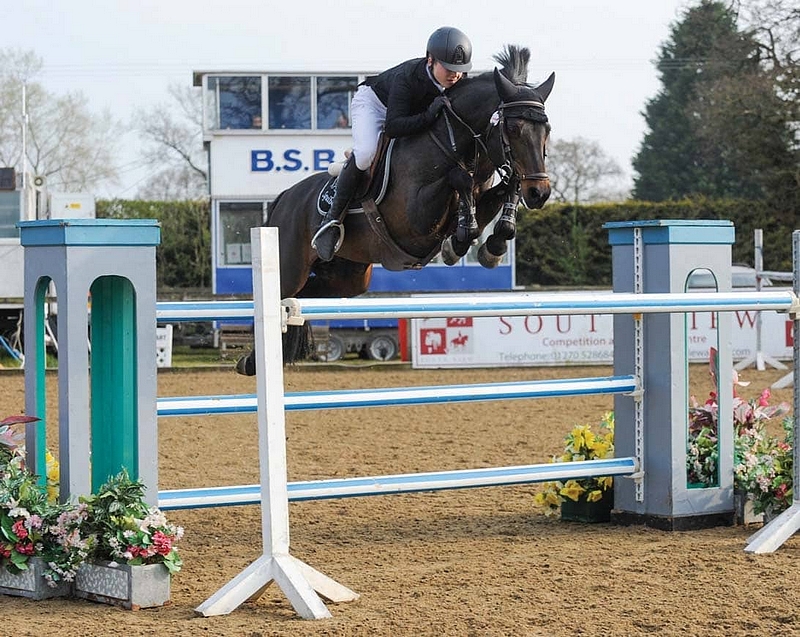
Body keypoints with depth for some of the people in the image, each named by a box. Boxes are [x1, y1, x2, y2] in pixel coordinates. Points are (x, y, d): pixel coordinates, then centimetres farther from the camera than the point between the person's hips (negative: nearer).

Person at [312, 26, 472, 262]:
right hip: (372, 102, -7)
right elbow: (392, 127, -46)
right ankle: (332, 218, -22)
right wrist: (429, 115, -57)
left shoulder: (460, 82, -23)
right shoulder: (407, 77, -39)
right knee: (366, 153, -31)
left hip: (414, 114, 7)